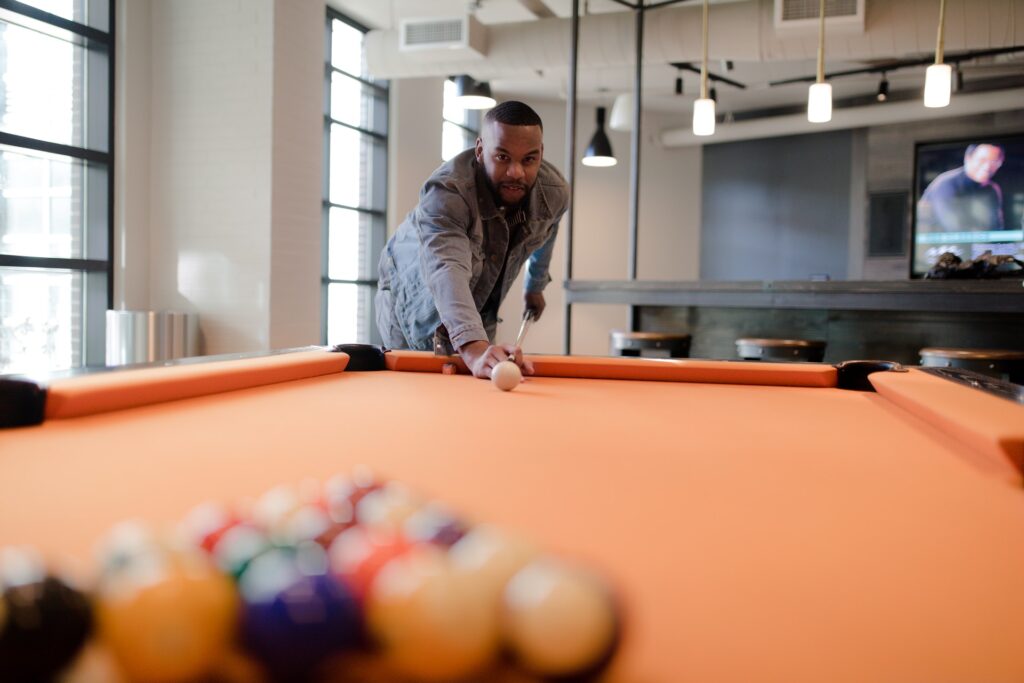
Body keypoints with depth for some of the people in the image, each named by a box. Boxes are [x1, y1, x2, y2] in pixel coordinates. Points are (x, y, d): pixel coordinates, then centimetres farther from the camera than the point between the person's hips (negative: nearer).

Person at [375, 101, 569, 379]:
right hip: (414, 299, -4)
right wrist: (474, 348, -72)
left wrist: (535, 287, 22)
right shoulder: (445, 192, -39)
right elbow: (446, 270, -56)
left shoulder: (556, 192, -19)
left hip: (480, 307, 4)